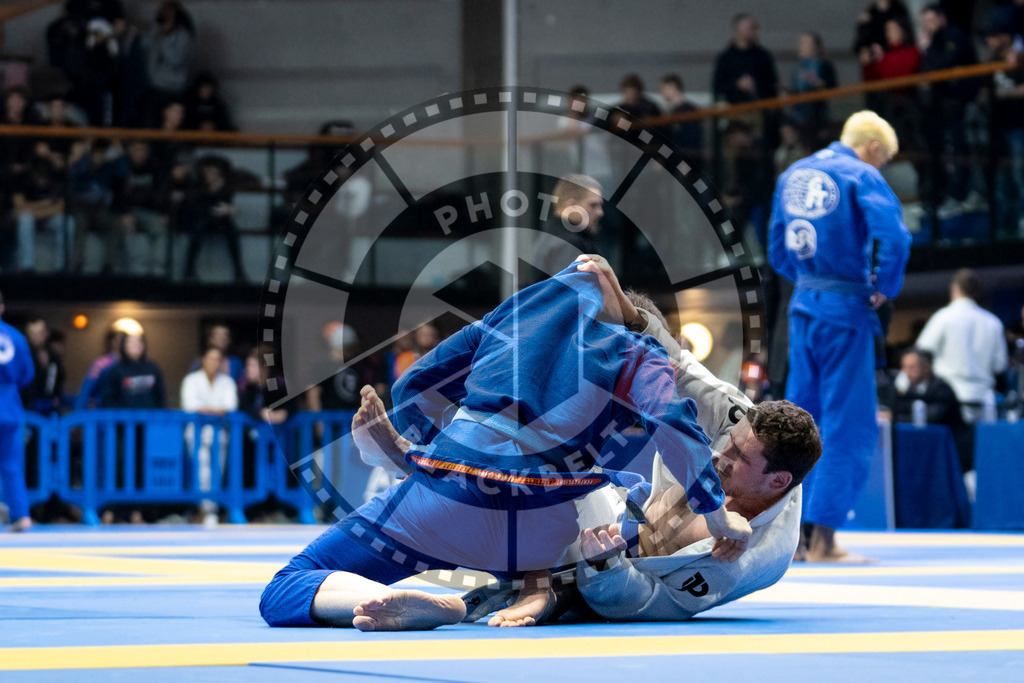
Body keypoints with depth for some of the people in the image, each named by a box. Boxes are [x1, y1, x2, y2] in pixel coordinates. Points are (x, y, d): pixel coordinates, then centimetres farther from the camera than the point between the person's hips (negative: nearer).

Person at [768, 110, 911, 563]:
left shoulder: (792, 174, 13)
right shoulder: (862, 176, -10)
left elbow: (777, 250, 19)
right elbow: (894, 236, -23)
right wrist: (884, 289, -9)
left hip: (803, 307, 7)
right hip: (845, 310, -7)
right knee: (847, 428, -2)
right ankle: (823, 540, -5)